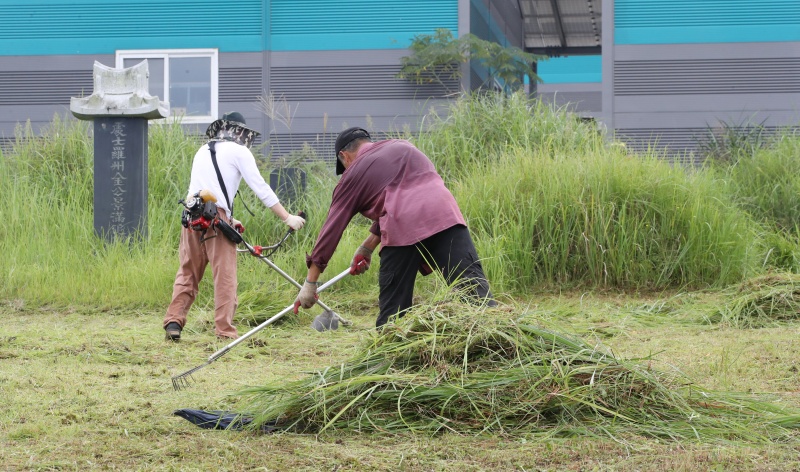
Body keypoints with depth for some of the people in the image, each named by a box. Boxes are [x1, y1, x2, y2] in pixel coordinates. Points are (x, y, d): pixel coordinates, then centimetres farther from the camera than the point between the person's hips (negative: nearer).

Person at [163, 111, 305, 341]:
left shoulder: (203, 151, 25)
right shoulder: (239, 151, 5)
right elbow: (261, 188, 0)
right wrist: (287, 217, 1)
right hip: (217, 218, -6)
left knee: (188, 272, 11)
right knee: (225, 276, -1)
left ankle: (173, 321, 3)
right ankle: (224, 329, -4)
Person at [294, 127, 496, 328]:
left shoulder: (353, 174, 20)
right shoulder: (402, 145, 31)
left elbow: (332, 228, 21)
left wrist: (310, 282, 27)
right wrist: (367, 247, 43)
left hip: (402, 230, -2)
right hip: (444, 213, 3)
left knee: (393, 305, 9)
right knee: (471, 282, -10)